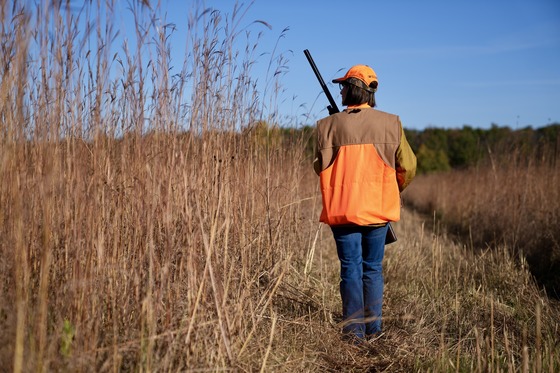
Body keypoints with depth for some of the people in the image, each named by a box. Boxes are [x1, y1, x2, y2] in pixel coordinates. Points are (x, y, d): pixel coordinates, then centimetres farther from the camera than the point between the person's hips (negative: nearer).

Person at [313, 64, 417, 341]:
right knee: (373, 269, 14)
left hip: (342, 209, -1)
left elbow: (320, 167, 2)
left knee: (351, 269, 7)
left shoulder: (329, 126, -6)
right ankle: (373, 328, 18)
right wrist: (394, 191, 23)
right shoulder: (390, 124, -2)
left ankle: (354, 330, 9)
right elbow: (408, 167, 4)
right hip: (378, 209, 1)